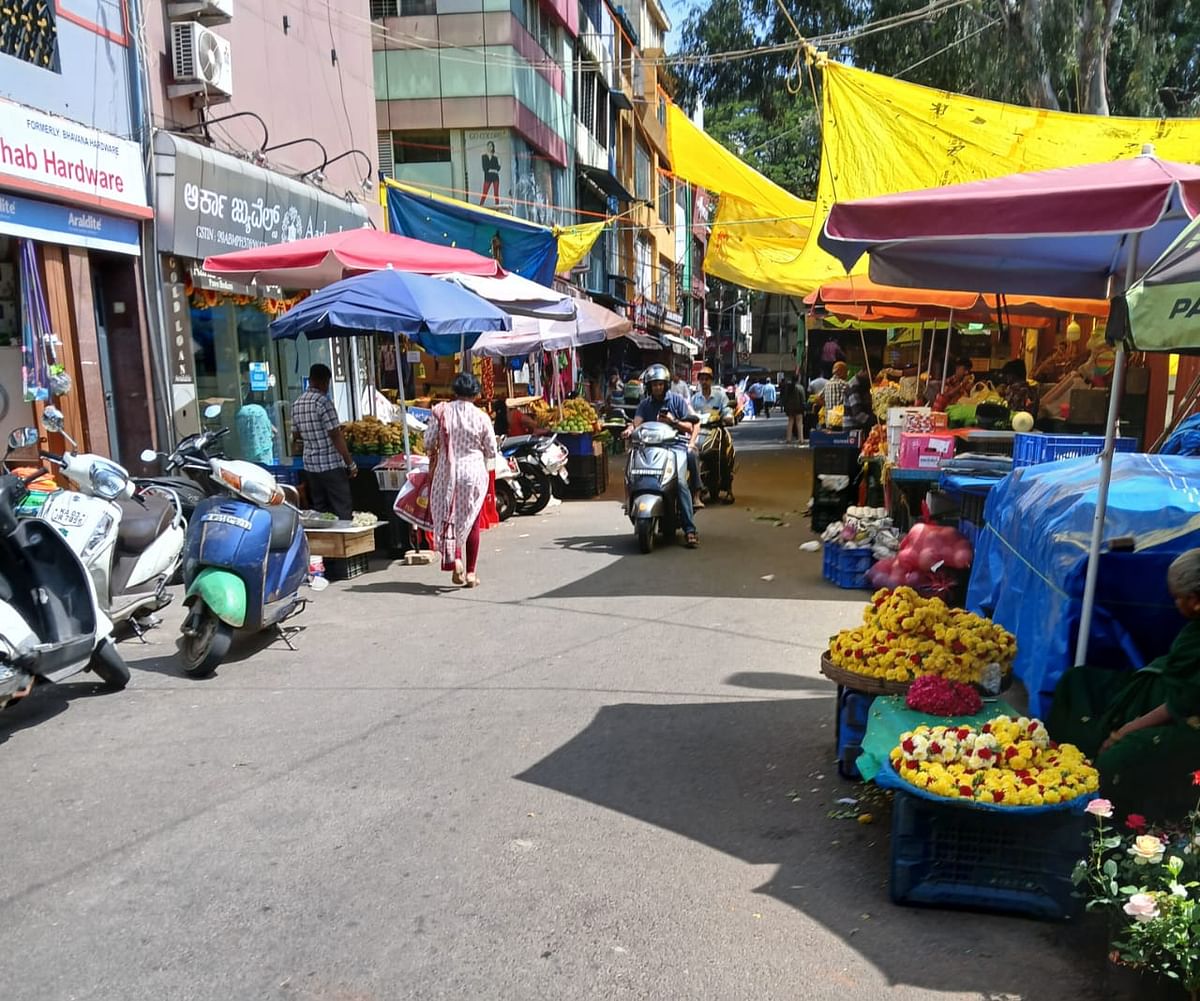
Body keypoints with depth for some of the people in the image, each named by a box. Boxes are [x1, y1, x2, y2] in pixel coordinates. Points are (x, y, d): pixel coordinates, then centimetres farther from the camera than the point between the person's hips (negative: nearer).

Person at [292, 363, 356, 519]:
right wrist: (351, 464, -10)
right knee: (343, 512, -2)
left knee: (320, 511, 13)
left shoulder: (297, 404, 9)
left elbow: (296, 438, 15)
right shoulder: (323, 401, -13)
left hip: (310, 465, 7)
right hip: (331, 465, -7)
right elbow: (336, 436, -16)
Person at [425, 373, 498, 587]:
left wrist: (435, 451, 17)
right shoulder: (481, 417, -6)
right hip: (474, 472, 0)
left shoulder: (441, 411, -5)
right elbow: (491, 451, -1)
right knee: (472, 523, 9)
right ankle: (471, 572, 13)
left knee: (448, 516, 14)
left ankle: (454, 558, -6)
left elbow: (428, 443, -4)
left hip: (447, 471, 0)